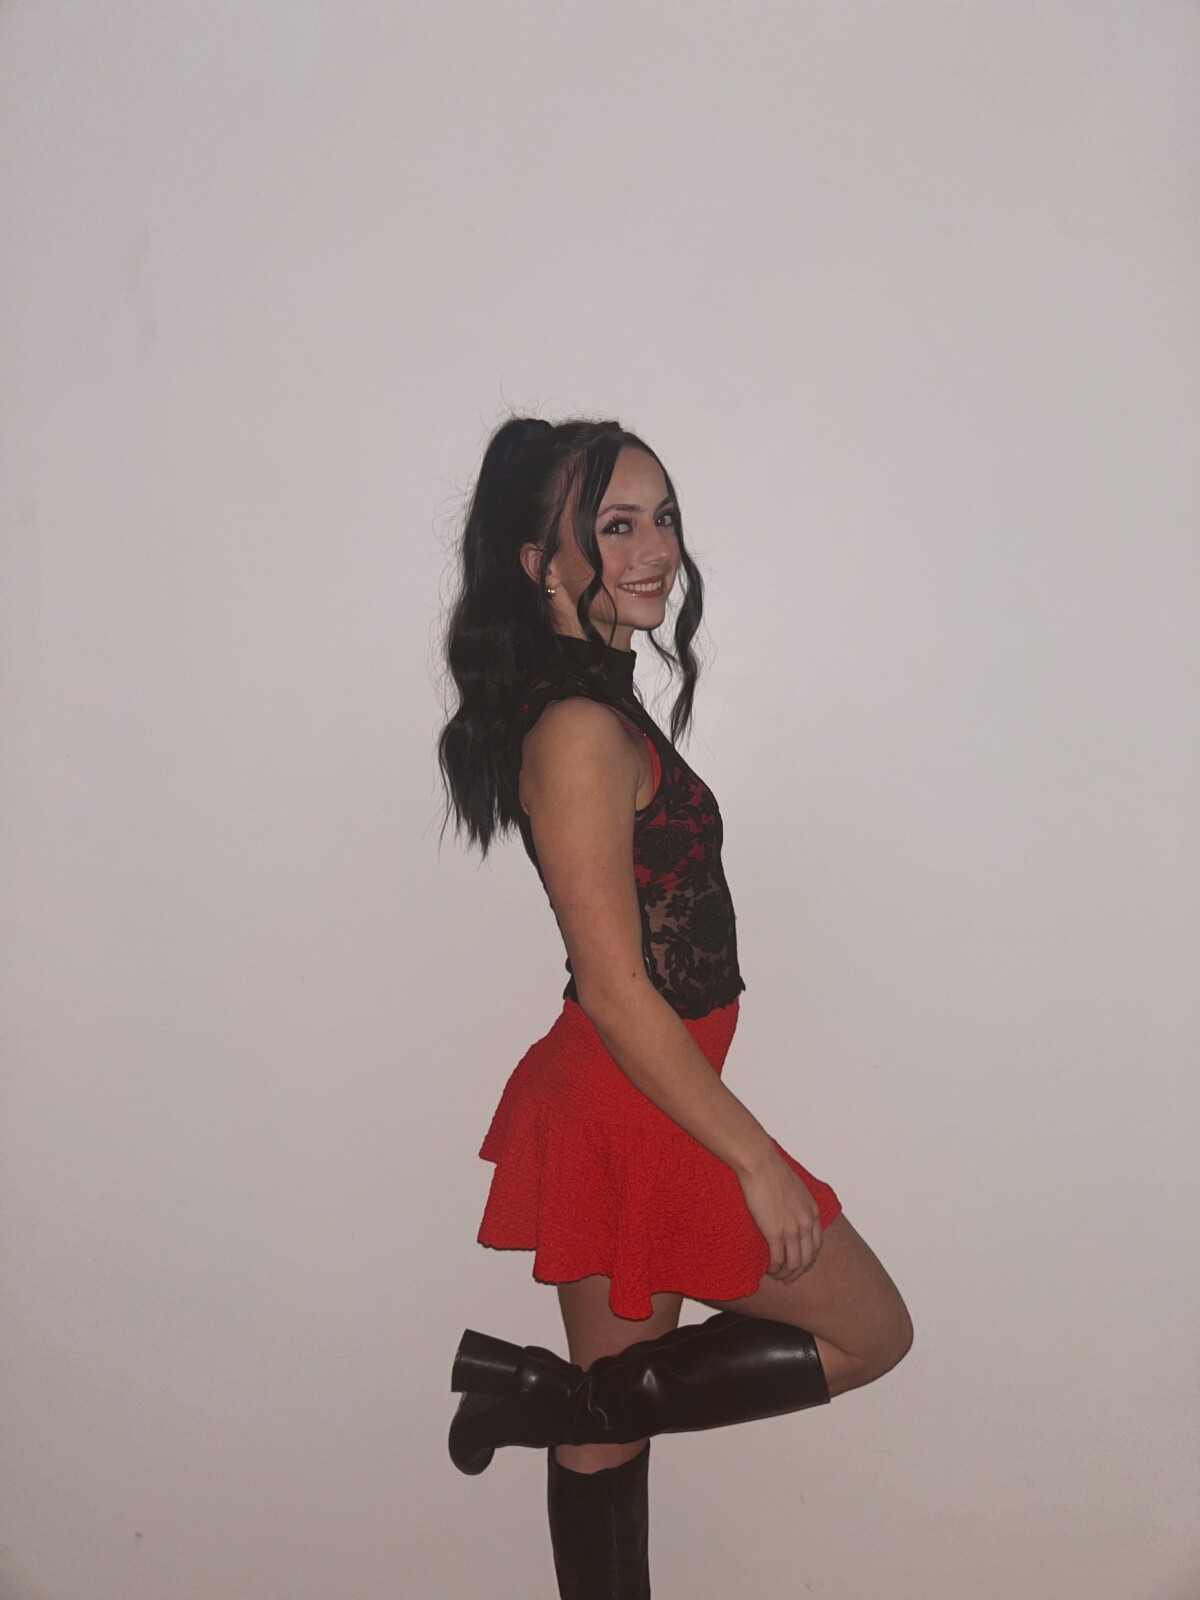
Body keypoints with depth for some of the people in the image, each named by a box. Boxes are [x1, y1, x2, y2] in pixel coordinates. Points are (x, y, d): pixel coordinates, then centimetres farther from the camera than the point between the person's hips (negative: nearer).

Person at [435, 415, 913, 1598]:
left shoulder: (601, 709, 10)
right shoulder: (579, 733, -21)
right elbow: (619, 991, -23)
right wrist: (758, 1163, -17)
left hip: (617, 1108, 9)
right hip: (632, 1114, -9)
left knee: (614, 1422, 19)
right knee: (870, 1332, 8)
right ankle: (543, 1393, 6)